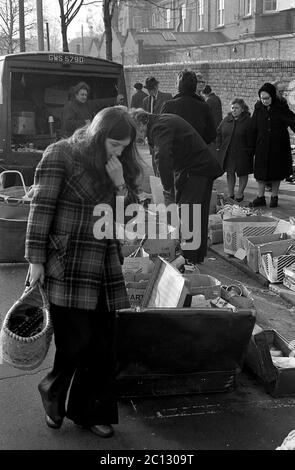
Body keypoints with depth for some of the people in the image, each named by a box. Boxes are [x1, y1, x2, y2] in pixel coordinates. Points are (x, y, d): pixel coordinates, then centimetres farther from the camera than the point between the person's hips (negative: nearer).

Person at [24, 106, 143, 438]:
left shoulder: (118, 166, 13)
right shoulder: (60, 155, -5)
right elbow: (41, 209, -8)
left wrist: (120, 184, -6)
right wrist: (36, 259, -11)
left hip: (104, 269, 6)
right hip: (67, 267, -6)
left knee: (103, 342, 7)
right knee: (76, 340, -5)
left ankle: (90, 411, 25)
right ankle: (52, 389, 26)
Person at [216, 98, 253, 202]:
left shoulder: (248, 121, -9)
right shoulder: (226, 120, 5)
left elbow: (250, 139, -9)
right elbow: (219, 133, 14)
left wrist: (249, 150, -13)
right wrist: (218, 146, 7)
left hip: (242, 153, -4)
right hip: (227, 152, 4)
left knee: (242, 173, 8)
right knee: (230, 173, 11)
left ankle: (240, 194, 24)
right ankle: (230, 194, 22)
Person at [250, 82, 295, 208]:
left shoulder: (281, 108, -7)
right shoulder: (258, 108, -1)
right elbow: (253, 129, 3)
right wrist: (253, 146, 2)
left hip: (278, 146, -1)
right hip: (262, 145, 2)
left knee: (276, 172, 7)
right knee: (261, 171, 3)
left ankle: (274, 196, 20)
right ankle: (260, 197, 12)